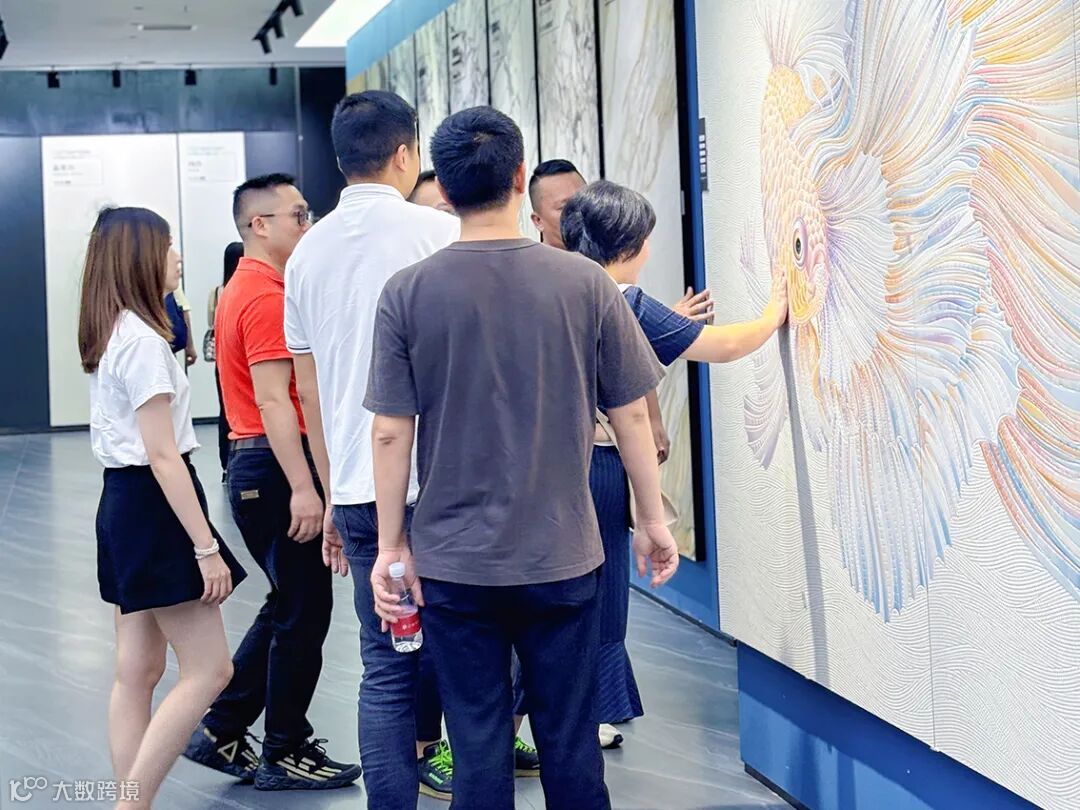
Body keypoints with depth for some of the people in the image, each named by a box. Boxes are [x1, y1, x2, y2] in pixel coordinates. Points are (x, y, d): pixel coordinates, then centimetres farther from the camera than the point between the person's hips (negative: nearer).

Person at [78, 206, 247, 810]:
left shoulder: (113, 336, 12)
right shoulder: (143, 341, -17)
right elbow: (162, 455, -20)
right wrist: (206, 547, -19)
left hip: (124, 504, 10)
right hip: (155, 507, -10)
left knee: (138, 671, 11)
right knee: (209, 669, -5)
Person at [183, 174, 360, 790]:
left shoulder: (245, 290, 16)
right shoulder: (268, 297, -16)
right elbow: (273, 400, -22)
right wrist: (303, 489, -25)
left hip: (256, 465, 10)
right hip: (276, 468, -10)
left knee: (290, 606, 18)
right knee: (304, 613, 0)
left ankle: (222, 731, 22)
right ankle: (285, 755, 11)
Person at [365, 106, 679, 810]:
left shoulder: (408, 293, -7)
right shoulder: (584, 283, -6)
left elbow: (391, 432, -6)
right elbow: (632, 414, -1)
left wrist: (391, 546, 3)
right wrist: (654, 521, 11)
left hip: (454, 565, 0)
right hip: (563, 558, 0)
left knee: (479, 748, 9)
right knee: (570, 745, 11)